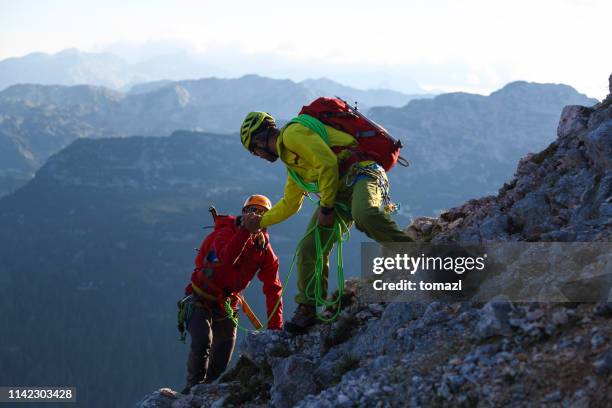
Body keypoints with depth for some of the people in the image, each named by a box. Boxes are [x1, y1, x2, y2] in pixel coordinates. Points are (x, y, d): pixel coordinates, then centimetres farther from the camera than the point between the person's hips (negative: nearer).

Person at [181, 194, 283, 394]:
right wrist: (245, 230, -51)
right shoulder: (225, 233, -18)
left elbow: (273, 289, -7)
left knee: (222, 355, 7)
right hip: (201, 300, -5)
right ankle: (194, 388, -9)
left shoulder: (265, 251, -4)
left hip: (227, 303, 5)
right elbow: (227, 257, -42)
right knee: (202, 342, -24)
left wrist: (275, 328, -14)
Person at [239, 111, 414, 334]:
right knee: (310, 247, 1)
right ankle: (307, 309, 9)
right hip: (339, 190, 10)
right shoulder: (291, 161, 25)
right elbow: (289, 204, 38)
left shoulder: (292, 133, -6)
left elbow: (327, 163, -17)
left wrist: (325, 207, -14)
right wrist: (260, 222, 40)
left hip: (361, 171, -10)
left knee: (364, 215, -42)